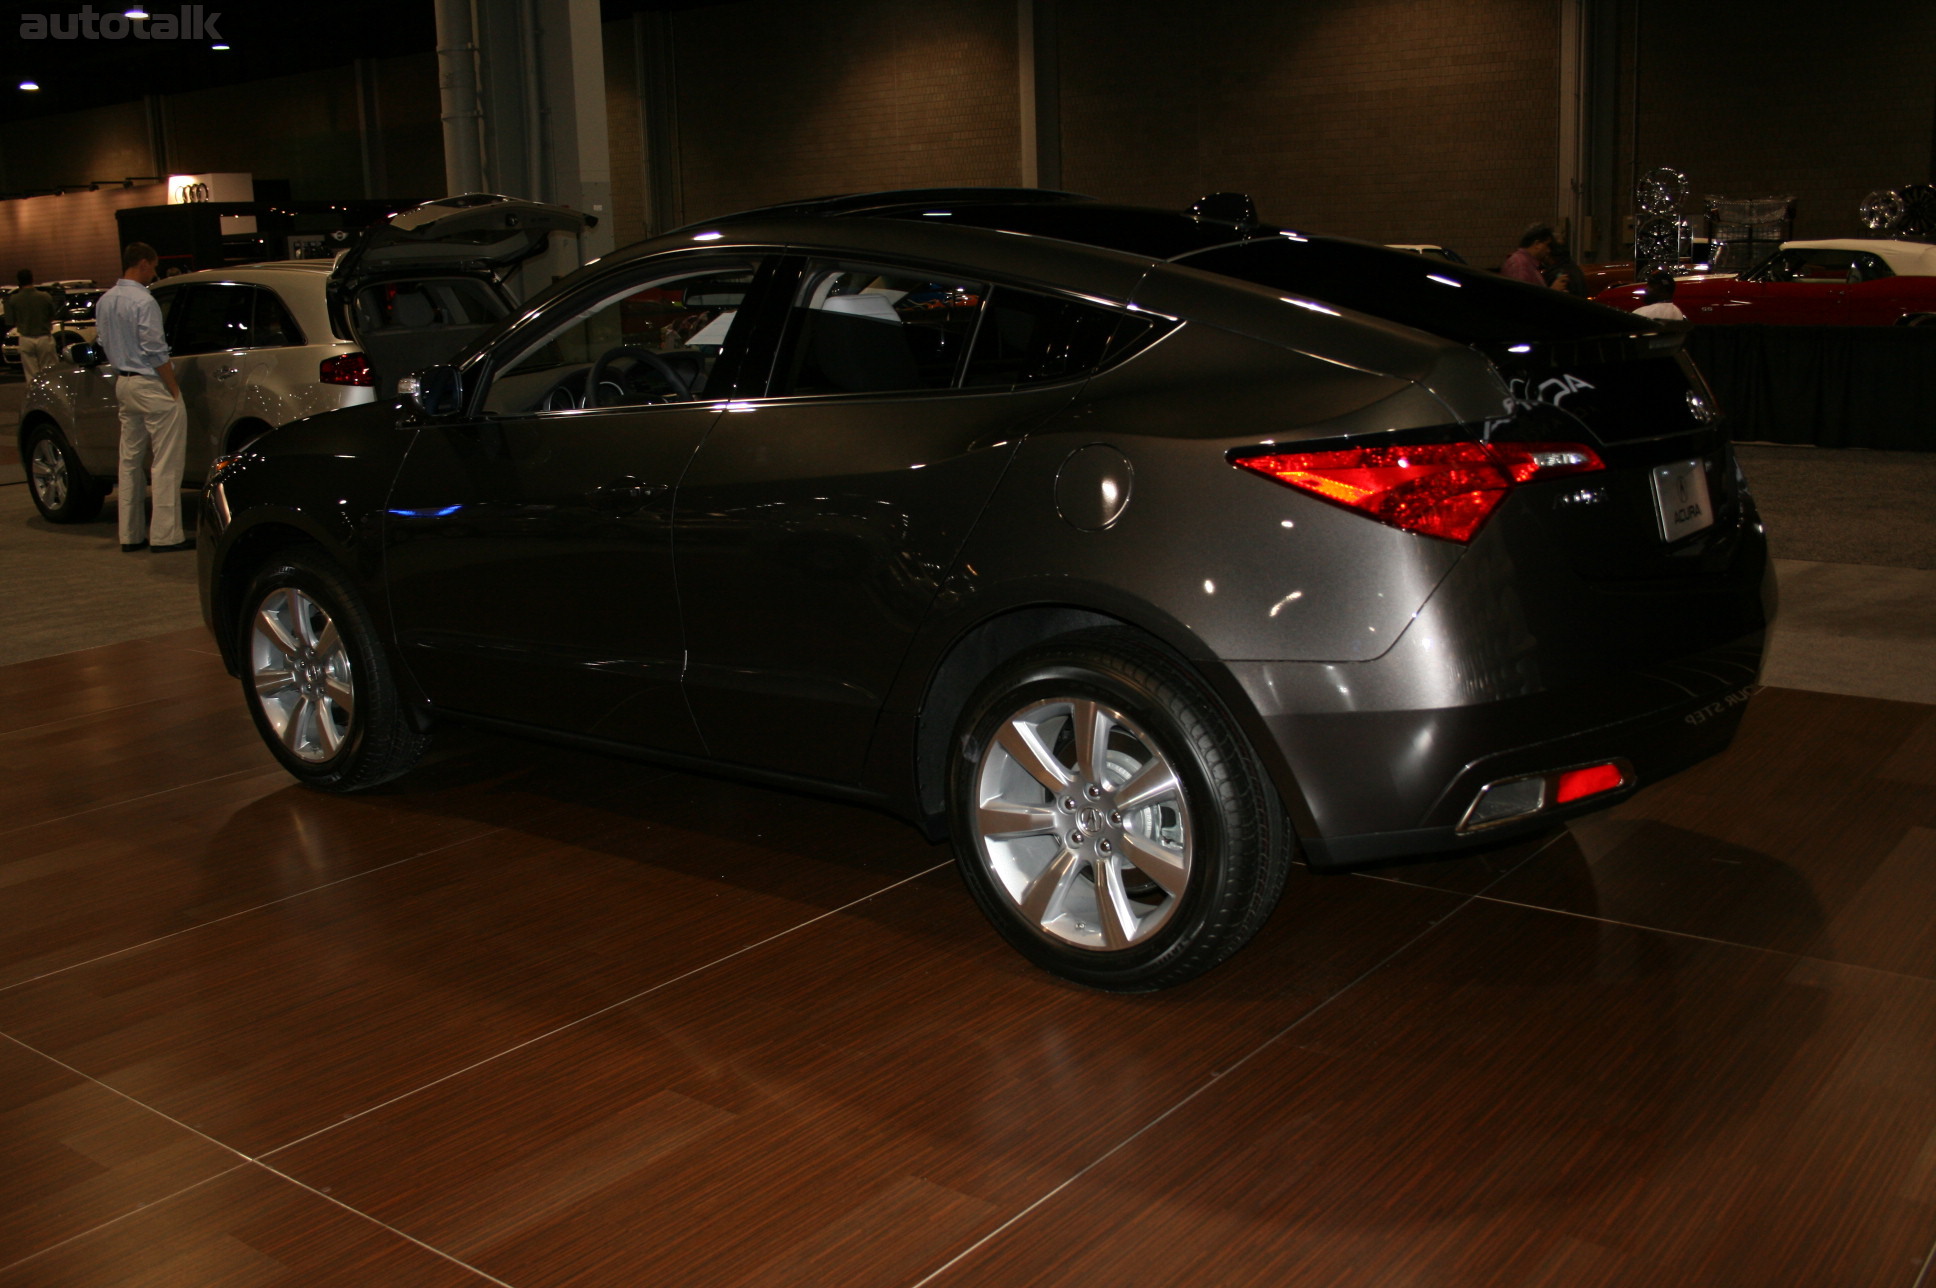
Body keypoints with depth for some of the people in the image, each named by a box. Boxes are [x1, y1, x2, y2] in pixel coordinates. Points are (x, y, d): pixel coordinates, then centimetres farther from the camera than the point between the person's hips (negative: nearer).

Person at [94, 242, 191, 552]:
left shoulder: (104, 301, 10)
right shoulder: (143, 302, -16)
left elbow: (104, 342, 18)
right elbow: (156, 351, -18)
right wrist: (174, 389, -12)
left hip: (123, 384, 9)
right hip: (150, 386, -9)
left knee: (130, 460, 13)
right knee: (165, 463, -5)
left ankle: (131, 534, 16)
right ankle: (166, 535, -6)